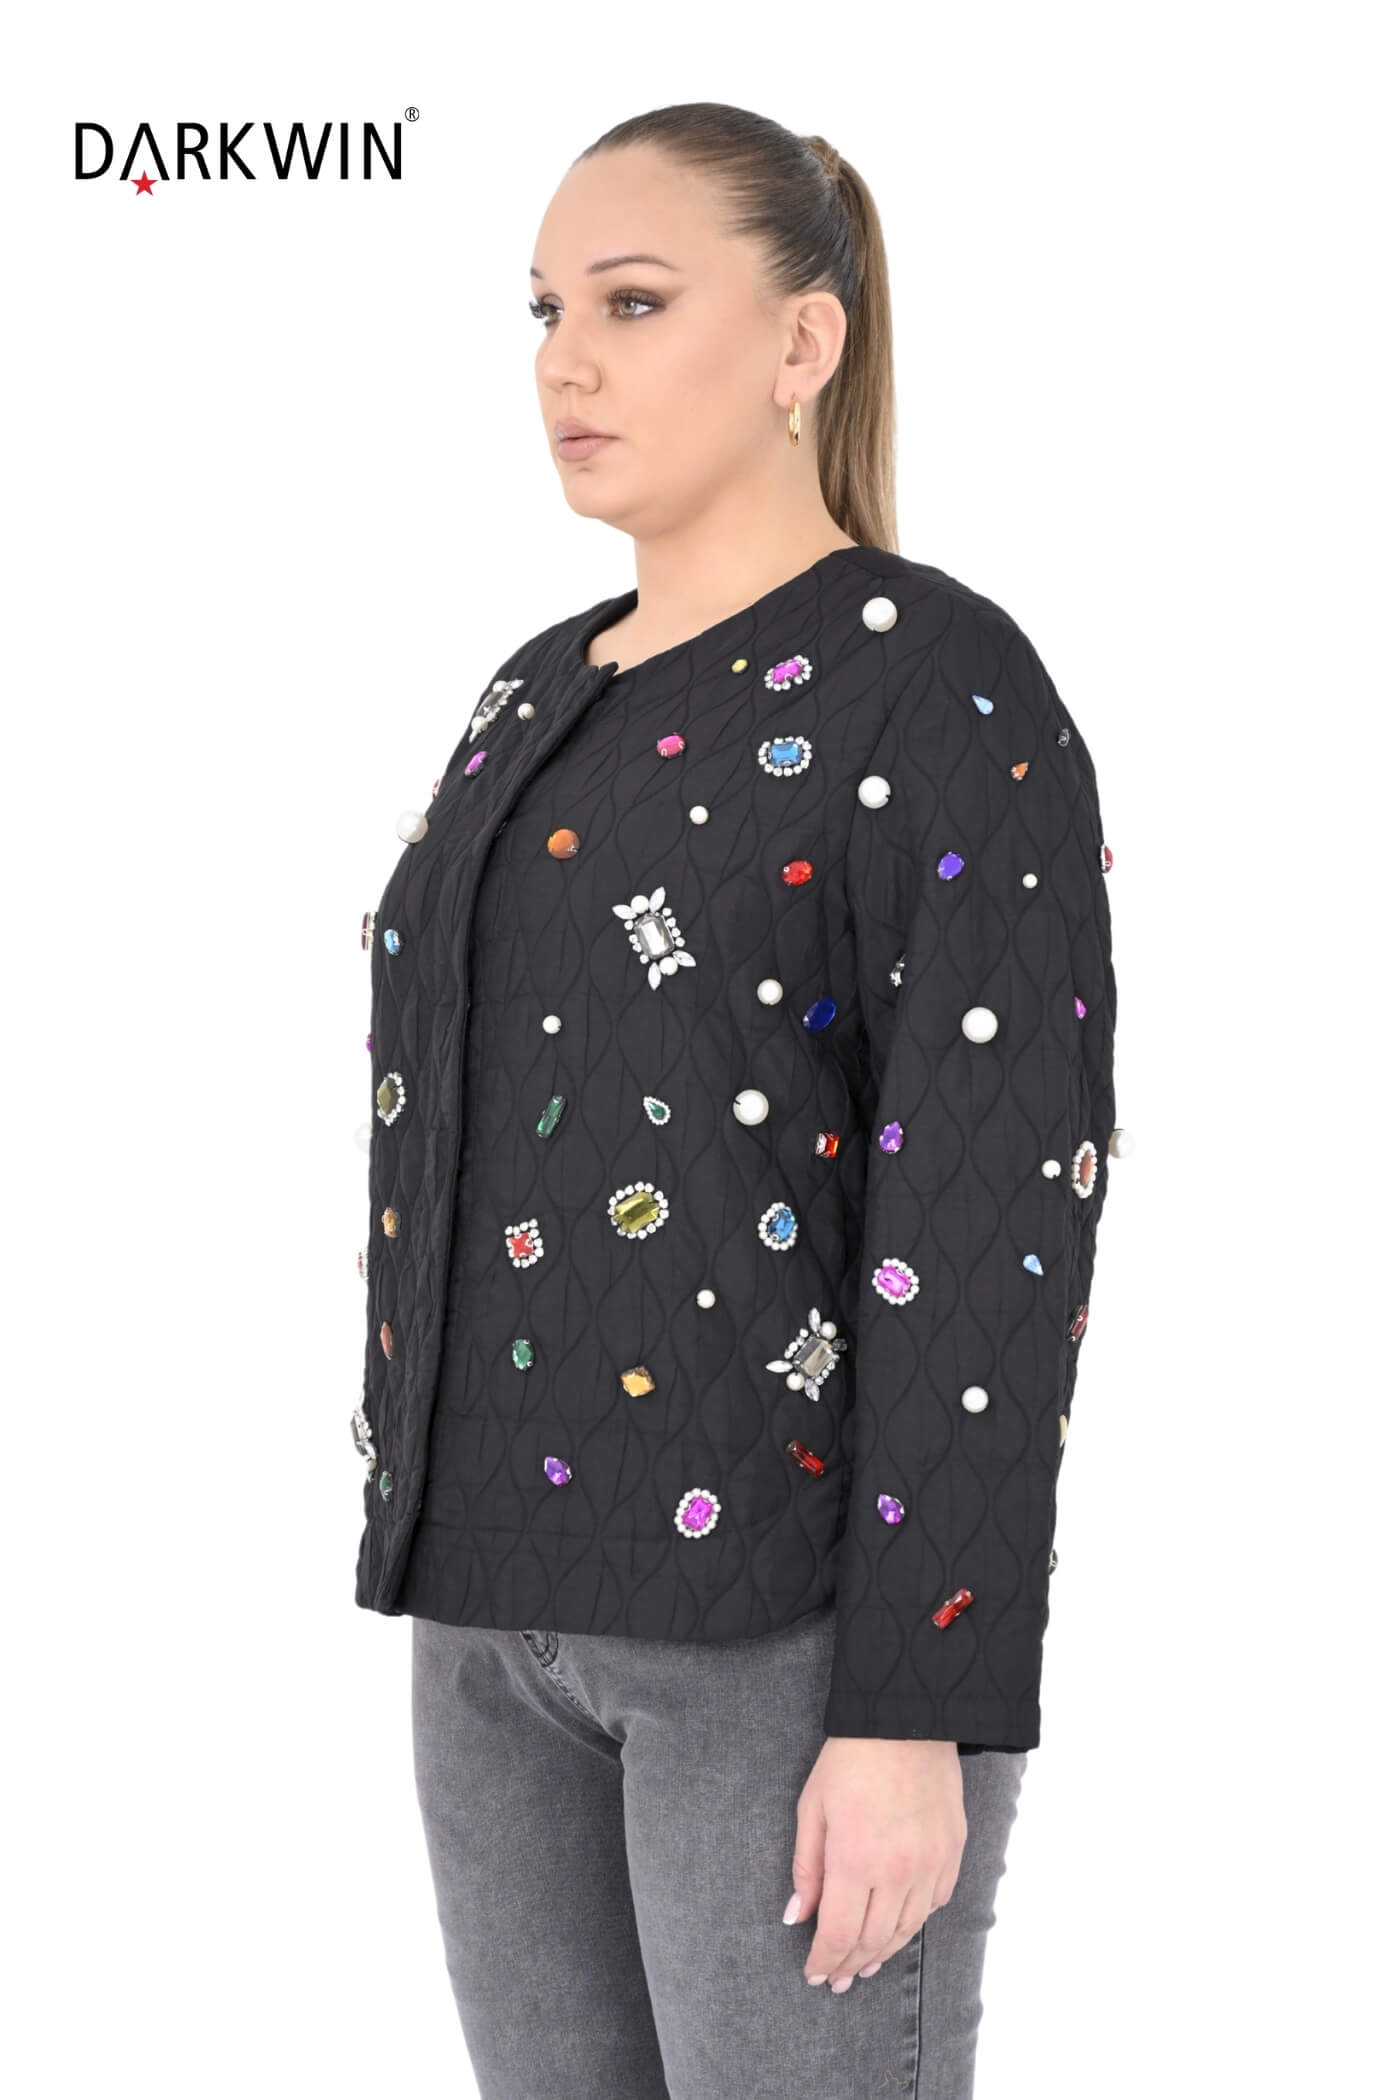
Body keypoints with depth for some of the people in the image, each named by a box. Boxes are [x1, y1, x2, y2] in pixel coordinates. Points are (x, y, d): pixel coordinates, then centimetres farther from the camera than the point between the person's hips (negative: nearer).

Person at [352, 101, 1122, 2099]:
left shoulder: (951, 695, -11)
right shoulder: (549, 700, 14)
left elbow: (995, 1215, -16)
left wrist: (917, 1708, -19)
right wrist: (443, 1551, 17)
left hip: (805, 1586, -8)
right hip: (535, 1574, 8)